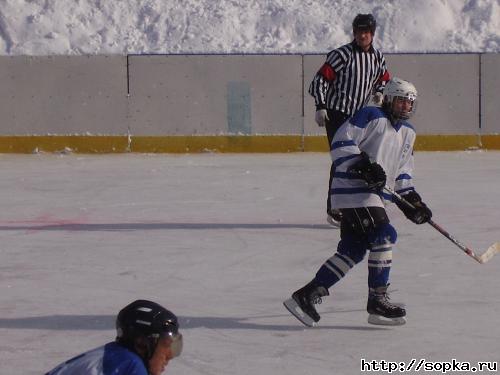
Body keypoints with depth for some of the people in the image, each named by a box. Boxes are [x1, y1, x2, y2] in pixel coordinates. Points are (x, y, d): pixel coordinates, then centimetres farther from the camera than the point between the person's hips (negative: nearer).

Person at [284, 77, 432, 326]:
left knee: (352, 250, 4)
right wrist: (363, 165, -24)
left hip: (375, 193, 9)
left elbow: (402, 173, 27)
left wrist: (411, 201, 16)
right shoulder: (371, 116, -6)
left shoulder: (408, 133, 20)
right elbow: (341, 142, -14)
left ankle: (307, 295, 8)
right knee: (384, 235, -18)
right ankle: (377, 301, -13)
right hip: (353, 188, -9)